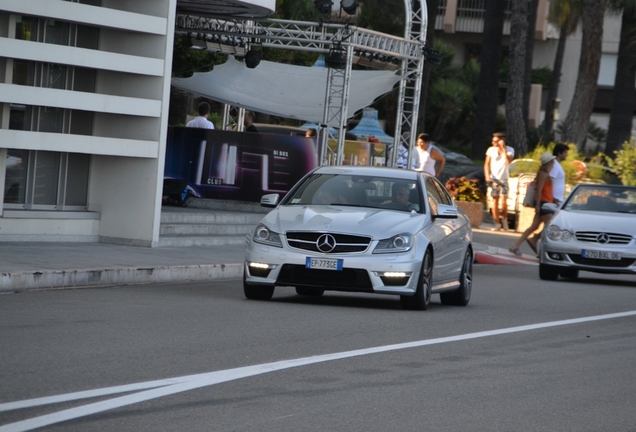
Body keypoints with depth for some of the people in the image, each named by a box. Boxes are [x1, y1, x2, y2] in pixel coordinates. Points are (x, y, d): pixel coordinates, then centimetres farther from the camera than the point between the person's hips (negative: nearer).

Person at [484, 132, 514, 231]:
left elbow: (508, 161, -21)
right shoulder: (491, 150, 1)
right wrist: (487, 176, -8)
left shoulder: (509, 150, -3)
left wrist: (503, 149, -19)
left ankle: (504, 219, 10)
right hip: (493, 179, 1)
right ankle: (498, 223, 4)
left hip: (503, 179, -1)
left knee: (503, 201, -12)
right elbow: (486, 164, 4)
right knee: (495, 201, -1)